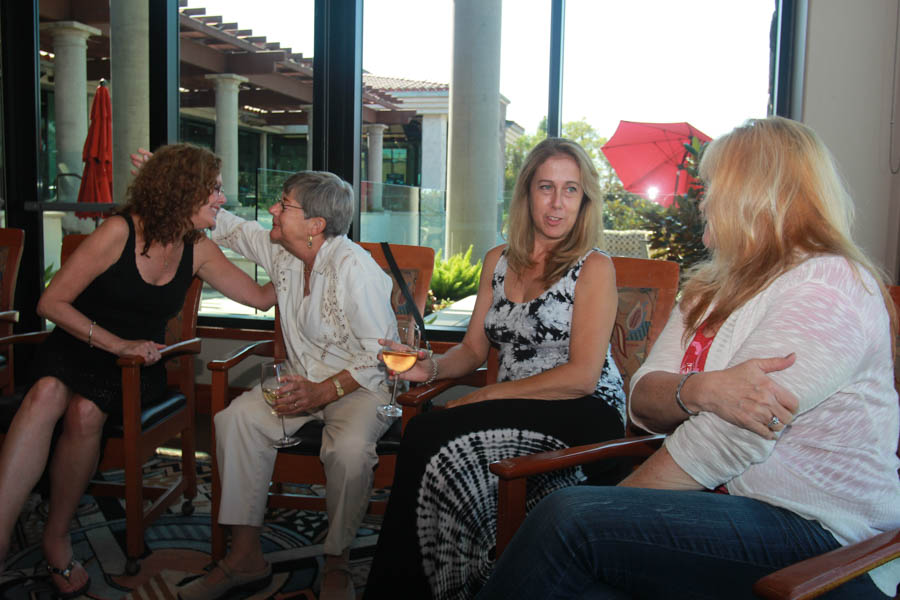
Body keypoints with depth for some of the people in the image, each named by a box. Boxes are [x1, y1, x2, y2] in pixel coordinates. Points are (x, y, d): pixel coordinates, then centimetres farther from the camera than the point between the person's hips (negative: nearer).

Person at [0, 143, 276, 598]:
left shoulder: (199, 251, 5)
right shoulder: (120, 231, -9)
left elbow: (261, 297, 7)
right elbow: (52, 303, -9)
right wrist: (117, 344, -18)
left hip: (138, 361, 2)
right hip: (76, 346, -2)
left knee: (86, 410, -30)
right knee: (46, 393, -35)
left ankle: (56, 537, -14)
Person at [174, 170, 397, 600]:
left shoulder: (353, 267, -21)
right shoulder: (280, 251, 1)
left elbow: (382, 352, -20)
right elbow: (226, 226, 18)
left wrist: (324, 391, -26)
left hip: (360, 385, -7)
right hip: (304, 380, 7)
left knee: (349, 449, -36)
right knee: (237, 418, -17)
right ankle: (246, 557, -11)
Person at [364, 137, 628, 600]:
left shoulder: (594, 268, -4)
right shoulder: (498, 262, 14)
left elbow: (582, 376, -12)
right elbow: (473, 349, 16)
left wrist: (487, 396, -15)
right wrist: (431, 367, -7)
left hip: (584, 415, -5)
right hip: (515, 411, 5)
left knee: (431, 438, -26)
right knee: (423, 432, -25)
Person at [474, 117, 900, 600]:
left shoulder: (825, 288, -12)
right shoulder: (715, 285, 16)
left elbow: (723, 443, -20)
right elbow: (643, 402, 3)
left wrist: (617, 501, -12)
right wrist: (700, 391, -19)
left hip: (815, 534, -6)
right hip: (730, 502, 7)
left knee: (569, 521, -24)